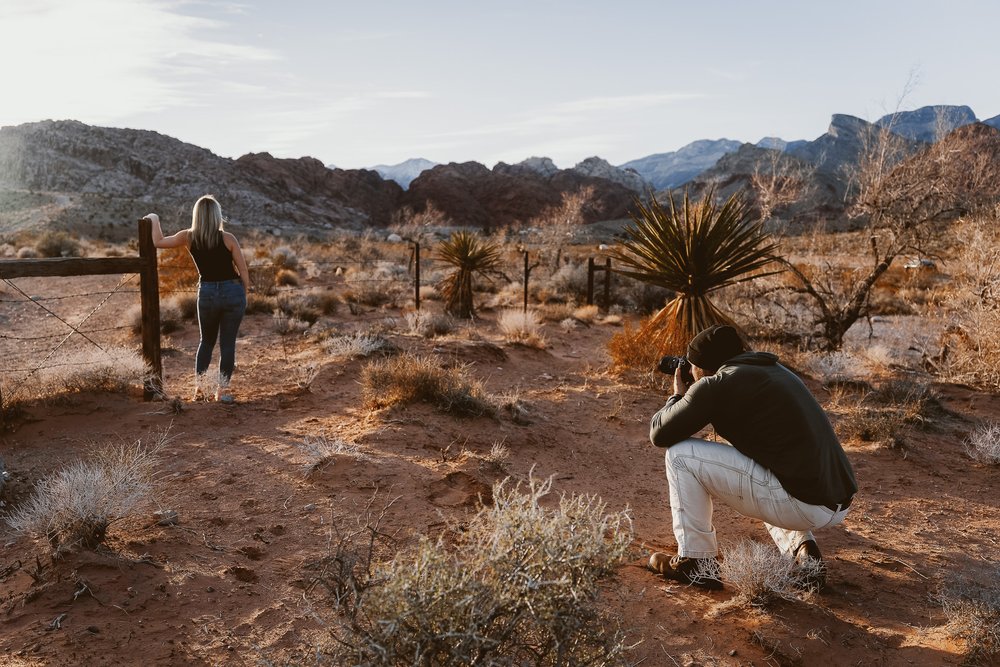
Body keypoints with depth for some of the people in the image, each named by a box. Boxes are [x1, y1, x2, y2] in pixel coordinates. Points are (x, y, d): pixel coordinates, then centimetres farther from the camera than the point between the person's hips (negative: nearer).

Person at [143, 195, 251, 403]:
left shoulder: (188, 237, -2)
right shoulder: (227, 239, -8)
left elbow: (158, 242, 12)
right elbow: (243, 271, -5)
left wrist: (154, 219, 26)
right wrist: (244, 294, 10)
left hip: (207, 293, 2)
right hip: (233, 292, -2)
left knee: (206, 341, 20)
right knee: (228, 343, 6)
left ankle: (198, 387, 18)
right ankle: (223, 390, 9)